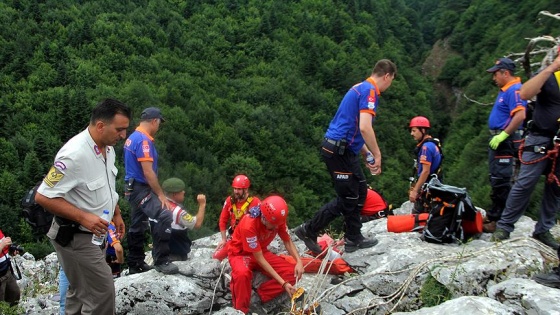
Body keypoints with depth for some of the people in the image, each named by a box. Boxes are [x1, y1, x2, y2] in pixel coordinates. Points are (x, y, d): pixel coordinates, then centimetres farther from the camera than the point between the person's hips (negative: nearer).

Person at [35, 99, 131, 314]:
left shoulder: (108, 147, 1)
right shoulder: (74, 155, -27)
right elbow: (43, 197, -25)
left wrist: (116, 214, 16)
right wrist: (83, 217, -28)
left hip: (93, 234, 9)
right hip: (75, 237, -9)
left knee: (81, 291, 19)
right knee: (101, 292, -6)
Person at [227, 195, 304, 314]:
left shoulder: (277, 220, -17)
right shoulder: (249, 225, -35)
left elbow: (287, 241, -1)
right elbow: (259, 259, -30)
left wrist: (299, 261, -19)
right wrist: (283, 283, -32)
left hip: (261, 252, 6)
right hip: (240, 253, -6)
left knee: (292, 272, -14)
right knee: (242, 274, -41)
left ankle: (260, 295, -13)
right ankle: (241, 310, -18)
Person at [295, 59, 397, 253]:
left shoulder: (361, 88, 18)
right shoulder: (370, 91, -13)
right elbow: (364, 128, -25)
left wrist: (367, 155, 22)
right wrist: (377, 155, -15)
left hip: (344, 149, 10)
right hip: (339, 150, -10)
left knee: (360, 191, 15)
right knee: (348, 199, -1)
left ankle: (354, 239, 22)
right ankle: (309, 230, 8)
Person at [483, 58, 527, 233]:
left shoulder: (514, 90, -15)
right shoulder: (505, 90, 16)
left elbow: (520, 115, -28)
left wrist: (503, 135, -27)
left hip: (505, 141, -11)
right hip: (498, 141, 11)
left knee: (501, 182, -8)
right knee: (496, 181, 17)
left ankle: (499, 222, -3)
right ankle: (494, 216, 27)